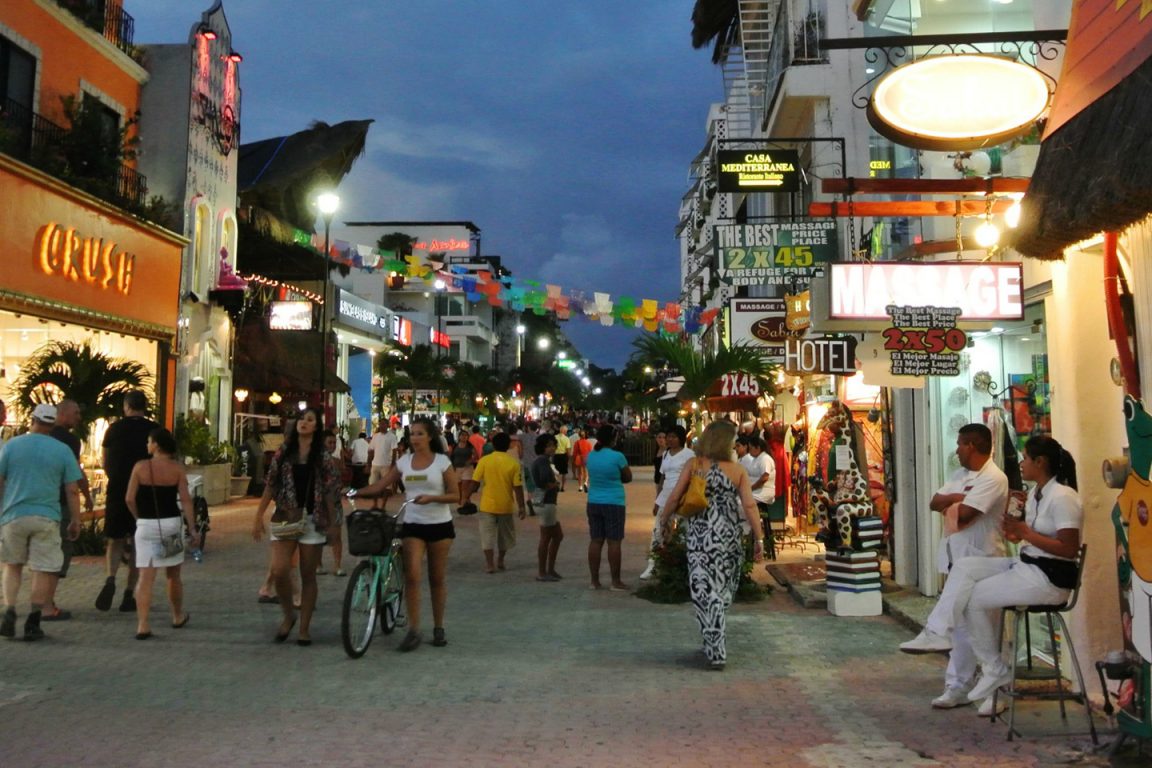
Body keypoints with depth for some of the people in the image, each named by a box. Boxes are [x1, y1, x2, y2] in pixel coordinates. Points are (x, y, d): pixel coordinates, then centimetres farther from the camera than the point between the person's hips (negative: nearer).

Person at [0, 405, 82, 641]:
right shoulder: (62, 450, -1)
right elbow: (72, 491, -2)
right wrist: (75, 521, 6)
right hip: (47, 517, -1)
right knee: (43, 571, 5)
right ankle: (33, 623, 5)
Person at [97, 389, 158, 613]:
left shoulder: (114, 429, 3)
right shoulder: (154, 430, -1)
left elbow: (105, 465, 10)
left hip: (116, 490, 1)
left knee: (115, 541, 11)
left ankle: (110, 580, -14)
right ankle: (129, 595, 7)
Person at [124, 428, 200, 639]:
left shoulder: (140, 467, -5)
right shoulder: (177, 468, -3)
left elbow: (129, 498, -5)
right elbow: (186, 499, -7)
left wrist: (139, 517, 13)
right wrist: (193, 529, -6)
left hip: (146, 526, -1)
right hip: (172, 523, 1)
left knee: (146, 577, -2)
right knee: (173, 575, 17)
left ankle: (143, 625, -10)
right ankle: (178, 617, 32)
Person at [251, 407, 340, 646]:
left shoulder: (323, 458, 1)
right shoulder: (283, 452, 6)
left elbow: (329, 492, 1)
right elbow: (270, 486, 7)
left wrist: (331, 523, -1)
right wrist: (258, 516, 3)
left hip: (312, 521, -1)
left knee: (308, 575, 4)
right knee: (279, 570, -14)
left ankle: (304, 627, 16)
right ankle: (288, 615, 11)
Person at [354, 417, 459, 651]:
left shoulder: (442, 461, -4)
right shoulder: (404, 461, 5)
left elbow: (455, 495, -5)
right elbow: (380, 486, 5)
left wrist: (431, 497, -21)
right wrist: (355, 492, -7)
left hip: (440, 525, -2)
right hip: (413, 525, 2)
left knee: (437, 579, 7)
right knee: (412, 576, -11)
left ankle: (438, 628, 20)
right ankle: (413, 630, -4)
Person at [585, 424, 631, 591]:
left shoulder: (590, 456, 3)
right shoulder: (617, 456, -13)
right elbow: (628, 477, -1)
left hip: (594, 502, 5)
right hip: (613, 503, -5)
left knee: (595, 541, 9)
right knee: (614, 542, 0)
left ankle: (595, 580, 12)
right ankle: (616, 582, 3)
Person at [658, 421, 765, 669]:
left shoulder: (694, 465, -4)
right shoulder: (738, 470, -2)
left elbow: (674, 498, -4)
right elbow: (749, 505, -7)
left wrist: (664, 520, 12)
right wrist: (759, 539, -2)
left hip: (701, 538, -2)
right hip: (730, 537, 2)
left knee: (706, 592, 1)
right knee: (723, 592, 17)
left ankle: (716, 652, -2)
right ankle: (714, 643, 30)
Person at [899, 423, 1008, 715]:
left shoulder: (993, 478, -14)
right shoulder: (960, 475, 15)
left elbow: (964, 513, -23)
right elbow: (935, 502, 9)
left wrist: (949, 503, -3)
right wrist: (956, 498, -9)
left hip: (979, 562, -9)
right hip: (957, 559, 9)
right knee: (961, 626, 12)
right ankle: (958, 687, 19)